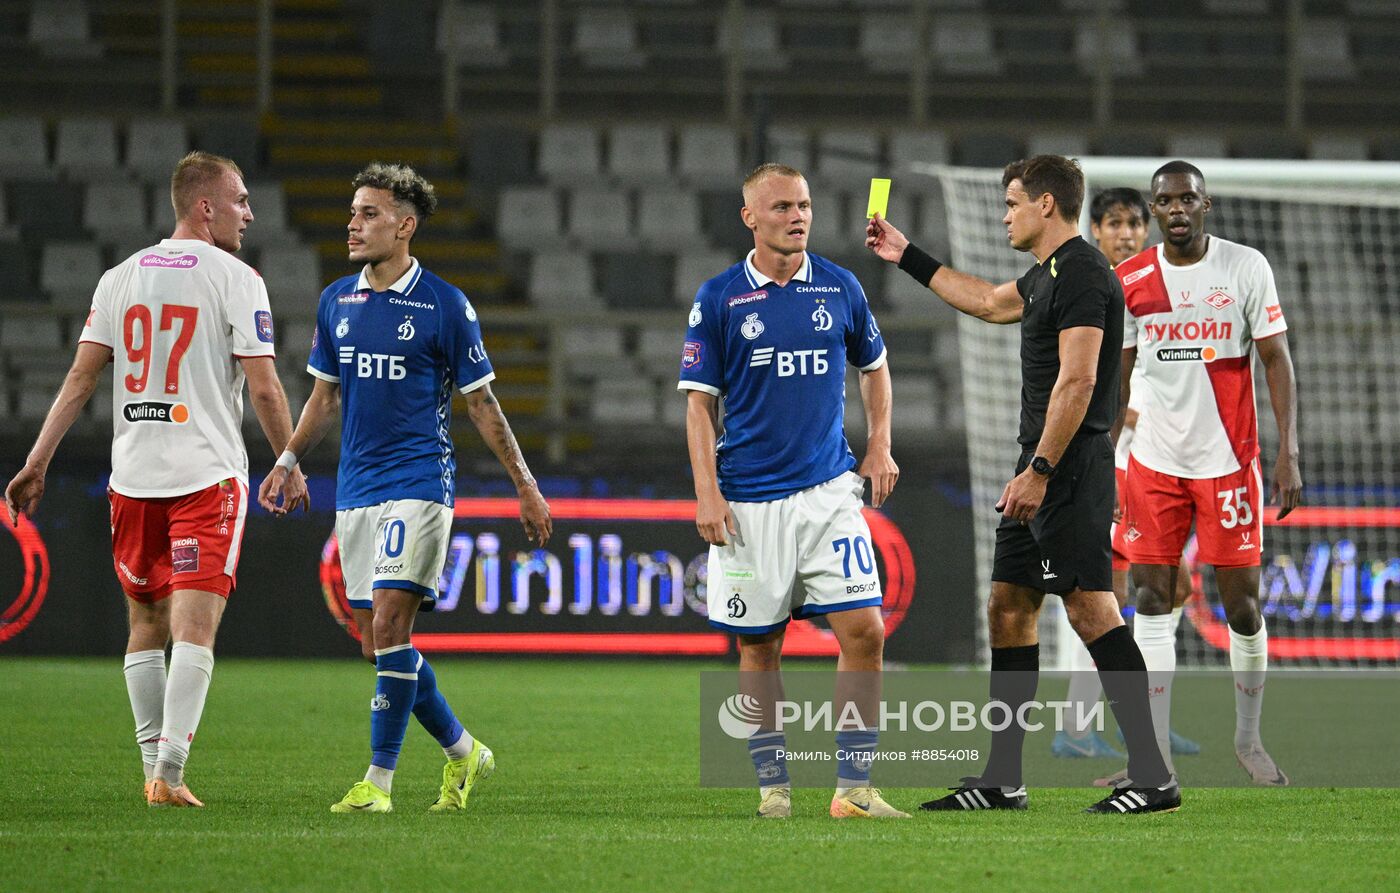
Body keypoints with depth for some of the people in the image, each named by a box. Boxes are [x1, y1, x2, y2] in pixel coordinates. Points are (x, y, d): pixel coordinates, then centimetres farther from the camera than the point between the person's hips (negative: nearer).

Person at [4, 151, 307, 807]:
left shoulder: (121, 278, 9)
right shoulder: (236, 280, -4)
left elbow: (80, 377, 5)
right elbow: (264, 389, -7)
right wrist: (291, 470, 4)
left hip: (133, 477, 5)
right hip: (208, 474, -5)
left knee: (146, 624, 14)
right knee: (195, 627, -7)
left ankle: (152, 768, 16)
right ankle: (170, 771, -17)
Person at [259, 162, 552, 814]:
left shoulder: (445, 306, -6)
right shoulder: (335, 302, 9)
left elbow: (481, 403, 0)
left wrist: (526, 488, 0)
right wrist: (287, 461, 7)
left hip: (417, 484, -6)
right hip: (355, 490, 6)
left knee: (389, 625, -16)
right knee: (377, 641, 6)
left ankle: (379, 779, -11)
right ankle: (462, 752, 24)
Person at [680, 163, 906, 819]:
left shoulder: (839, 288, 5)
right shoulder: (718, 298, -1)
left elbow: (873, 365, 21)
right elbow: (700, 401, 1)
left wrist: (879, 445, 10)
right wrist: (707, 491, -8)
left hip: (829, 490, 1)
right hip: (749, 500, -1)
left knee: (864, 629, -10)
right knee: (758, 647, 5)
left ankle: (853, 787, -5)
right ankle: (772, 785, 16)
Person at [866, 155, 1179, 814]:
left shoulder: (1080, 274, -13)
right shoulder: (1048, 275, 19)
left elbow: (1076, 381, -22)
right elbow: (988, 302, 40)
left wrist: (1039, 471, -24)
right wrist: (907, 258, 45)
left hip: (1069, 469, -11)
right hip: (1041, 471, 11)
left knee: (1090, 608, -14)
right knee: (1008, 606, 11)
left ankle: (1153, 778, -16)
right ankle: (1001, 782, 15)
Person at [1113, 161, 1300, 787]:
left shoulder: (1245, 267, -4)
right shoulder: (1129, 281, 3)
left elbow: (1276, 360, -3)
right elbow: (1118, 376, 10)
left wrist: (1289, 454, -10)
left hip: (1228, 459, -2)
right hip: (1155, 462, 2)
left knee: (1242, 602, 1)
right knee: (1152, 600, -1)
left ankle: (1249, 738, 19)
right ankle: (1154, 754, 3)